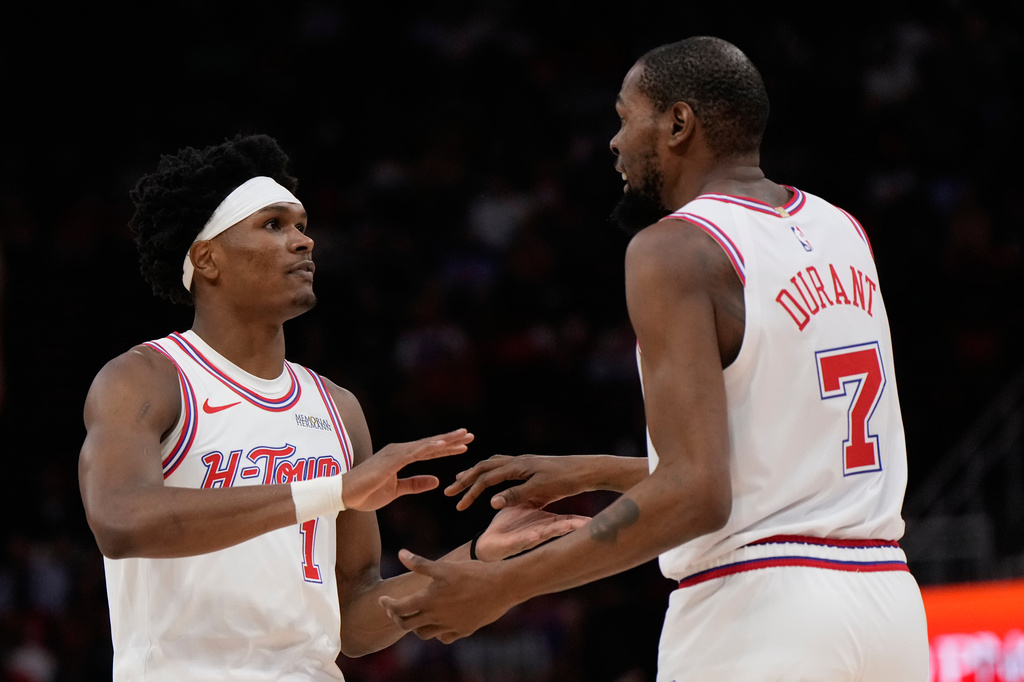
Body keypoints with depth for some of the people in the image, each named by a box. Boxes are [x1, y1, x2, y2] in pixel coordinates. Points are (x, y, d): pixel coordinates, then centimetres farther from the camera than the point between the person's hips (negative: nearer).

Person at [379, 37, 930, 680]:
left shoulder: (675, 248, -9)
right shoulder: (841, 233, 15)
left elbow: (695, 495, -18)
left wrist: (501, 587, -13)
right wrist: (595, 473, 29)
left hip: (759, 622, -8)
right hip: (888, 603, 8)